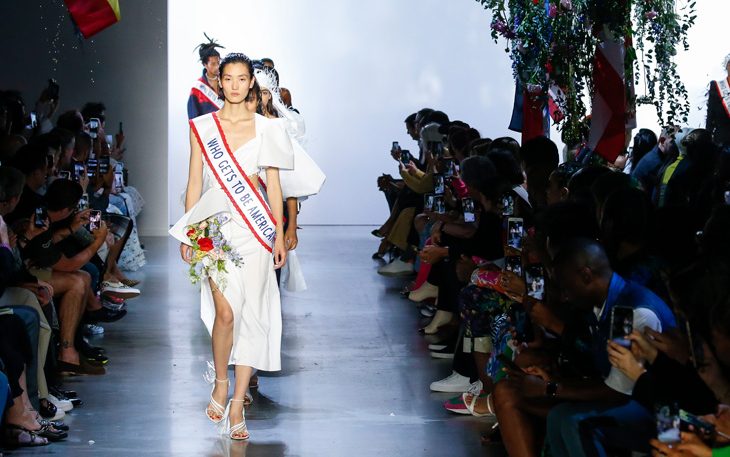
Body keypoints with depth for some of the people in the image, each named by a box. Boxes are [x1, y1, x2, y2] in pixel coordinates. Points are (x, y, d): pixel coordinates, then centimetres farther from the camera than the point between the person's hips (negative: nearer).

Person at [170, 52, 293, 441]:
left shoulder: (266, 129, 6)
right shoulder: (201, 127, 6)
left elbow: (273, 184, 7)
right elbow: (194, 183, 8)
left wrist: (279, 234, 3)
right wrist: (189, 233, 4)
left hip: (254, 226, 0)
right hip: (215, 224, 0)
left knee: (250, 313, -3)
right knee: (225, 312, -11)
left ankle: (237, 403, 3)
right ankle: (221, 383, 15)